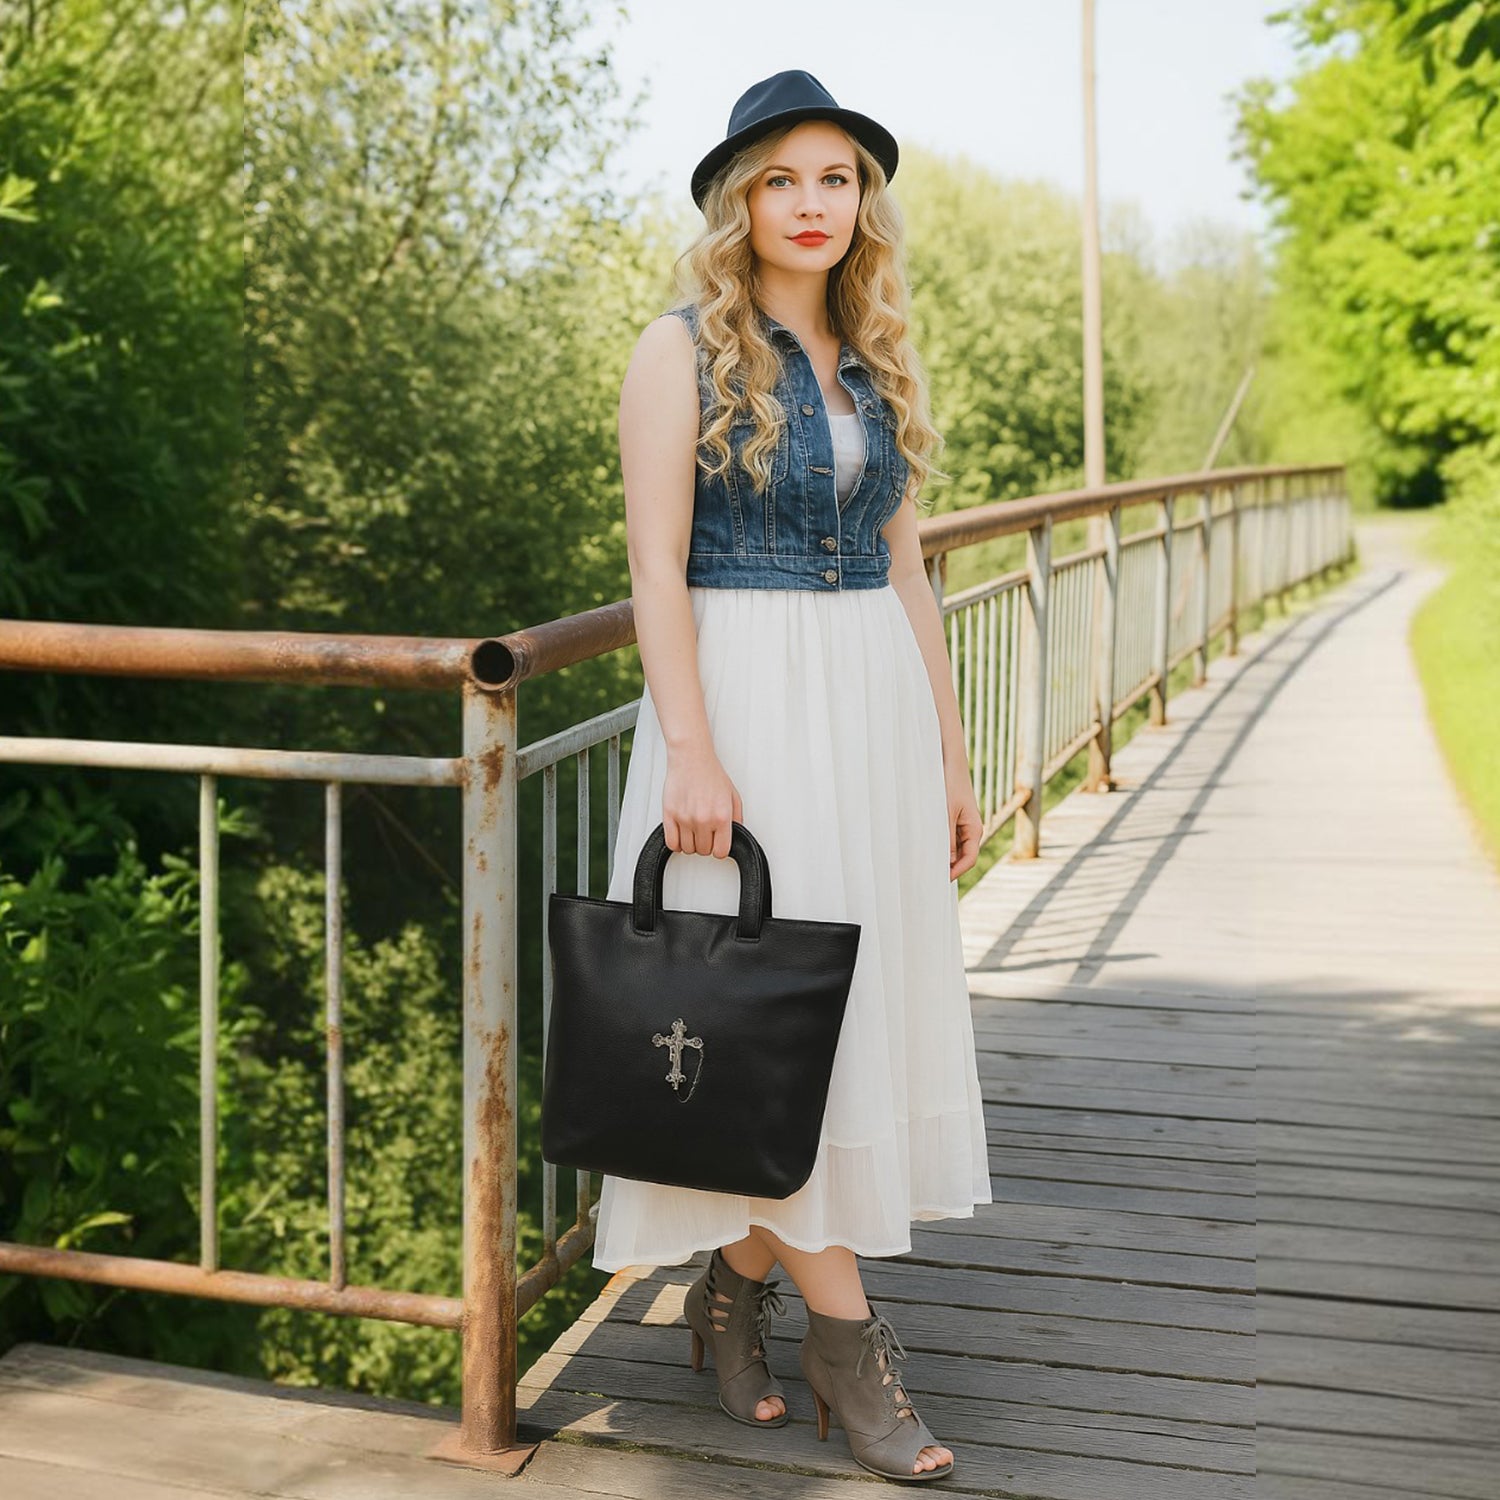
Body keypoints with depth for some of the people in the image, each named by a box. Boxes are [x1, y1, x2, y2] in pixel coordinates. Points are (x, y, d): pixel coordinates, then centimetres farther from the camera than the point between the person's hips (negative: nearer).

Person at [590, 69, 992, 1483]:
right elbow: (655, 563, -10)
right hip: (741, 696, -6)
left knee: (860, 1003, 7)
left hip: (875, 705, 6)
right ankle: (846, 1332, 7)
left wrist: (950, 755, 12)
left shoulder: (879, 363, 13)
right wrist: (692, 754, -18)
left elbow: (904, 572, 14)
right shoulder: (682, 348, -3)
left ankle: (734, 1285, 22)